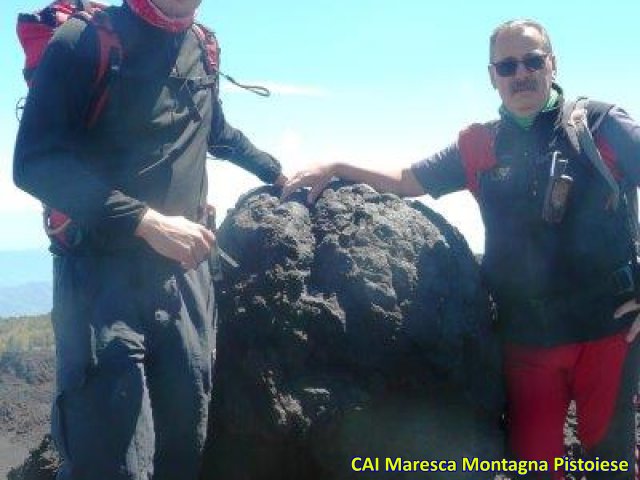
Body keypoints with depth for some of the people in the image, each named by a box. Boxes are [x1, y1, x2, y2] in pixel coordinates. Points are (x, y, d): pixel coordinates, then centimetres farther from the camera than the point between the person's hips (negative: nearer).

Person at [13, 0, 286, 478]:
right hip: (103, 272, -5)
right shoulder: (84, 41, -5)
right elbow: (36, 162, -15)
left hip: (186, 270, 6)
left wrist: (277, 172, 43)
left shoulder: (200, 48, 14)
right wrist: (147, 221, -22)